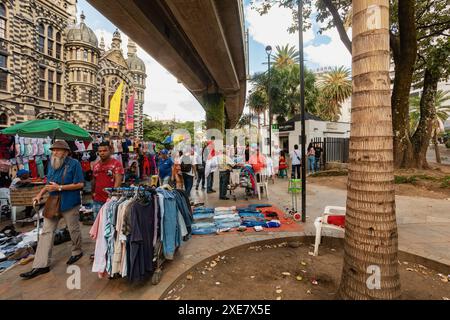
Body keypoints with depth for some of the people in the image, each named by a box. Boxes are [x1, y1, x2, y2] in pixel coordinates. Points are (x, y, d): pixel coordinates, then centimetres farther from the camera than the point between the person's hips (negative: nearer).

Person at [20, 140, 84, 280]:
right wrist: (40, 194, 4)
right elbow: (50, 183, 18)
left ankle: (77, 252, 34)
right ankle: (41, 265, 12)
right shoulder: (51, 163, 7)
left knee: (74, 229, 10)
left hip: (69, 203, -6)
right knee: (46, 232, 4)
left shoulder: (74, 163, -13)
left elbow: (80, 184, -16)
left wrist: (59, 188, -21)